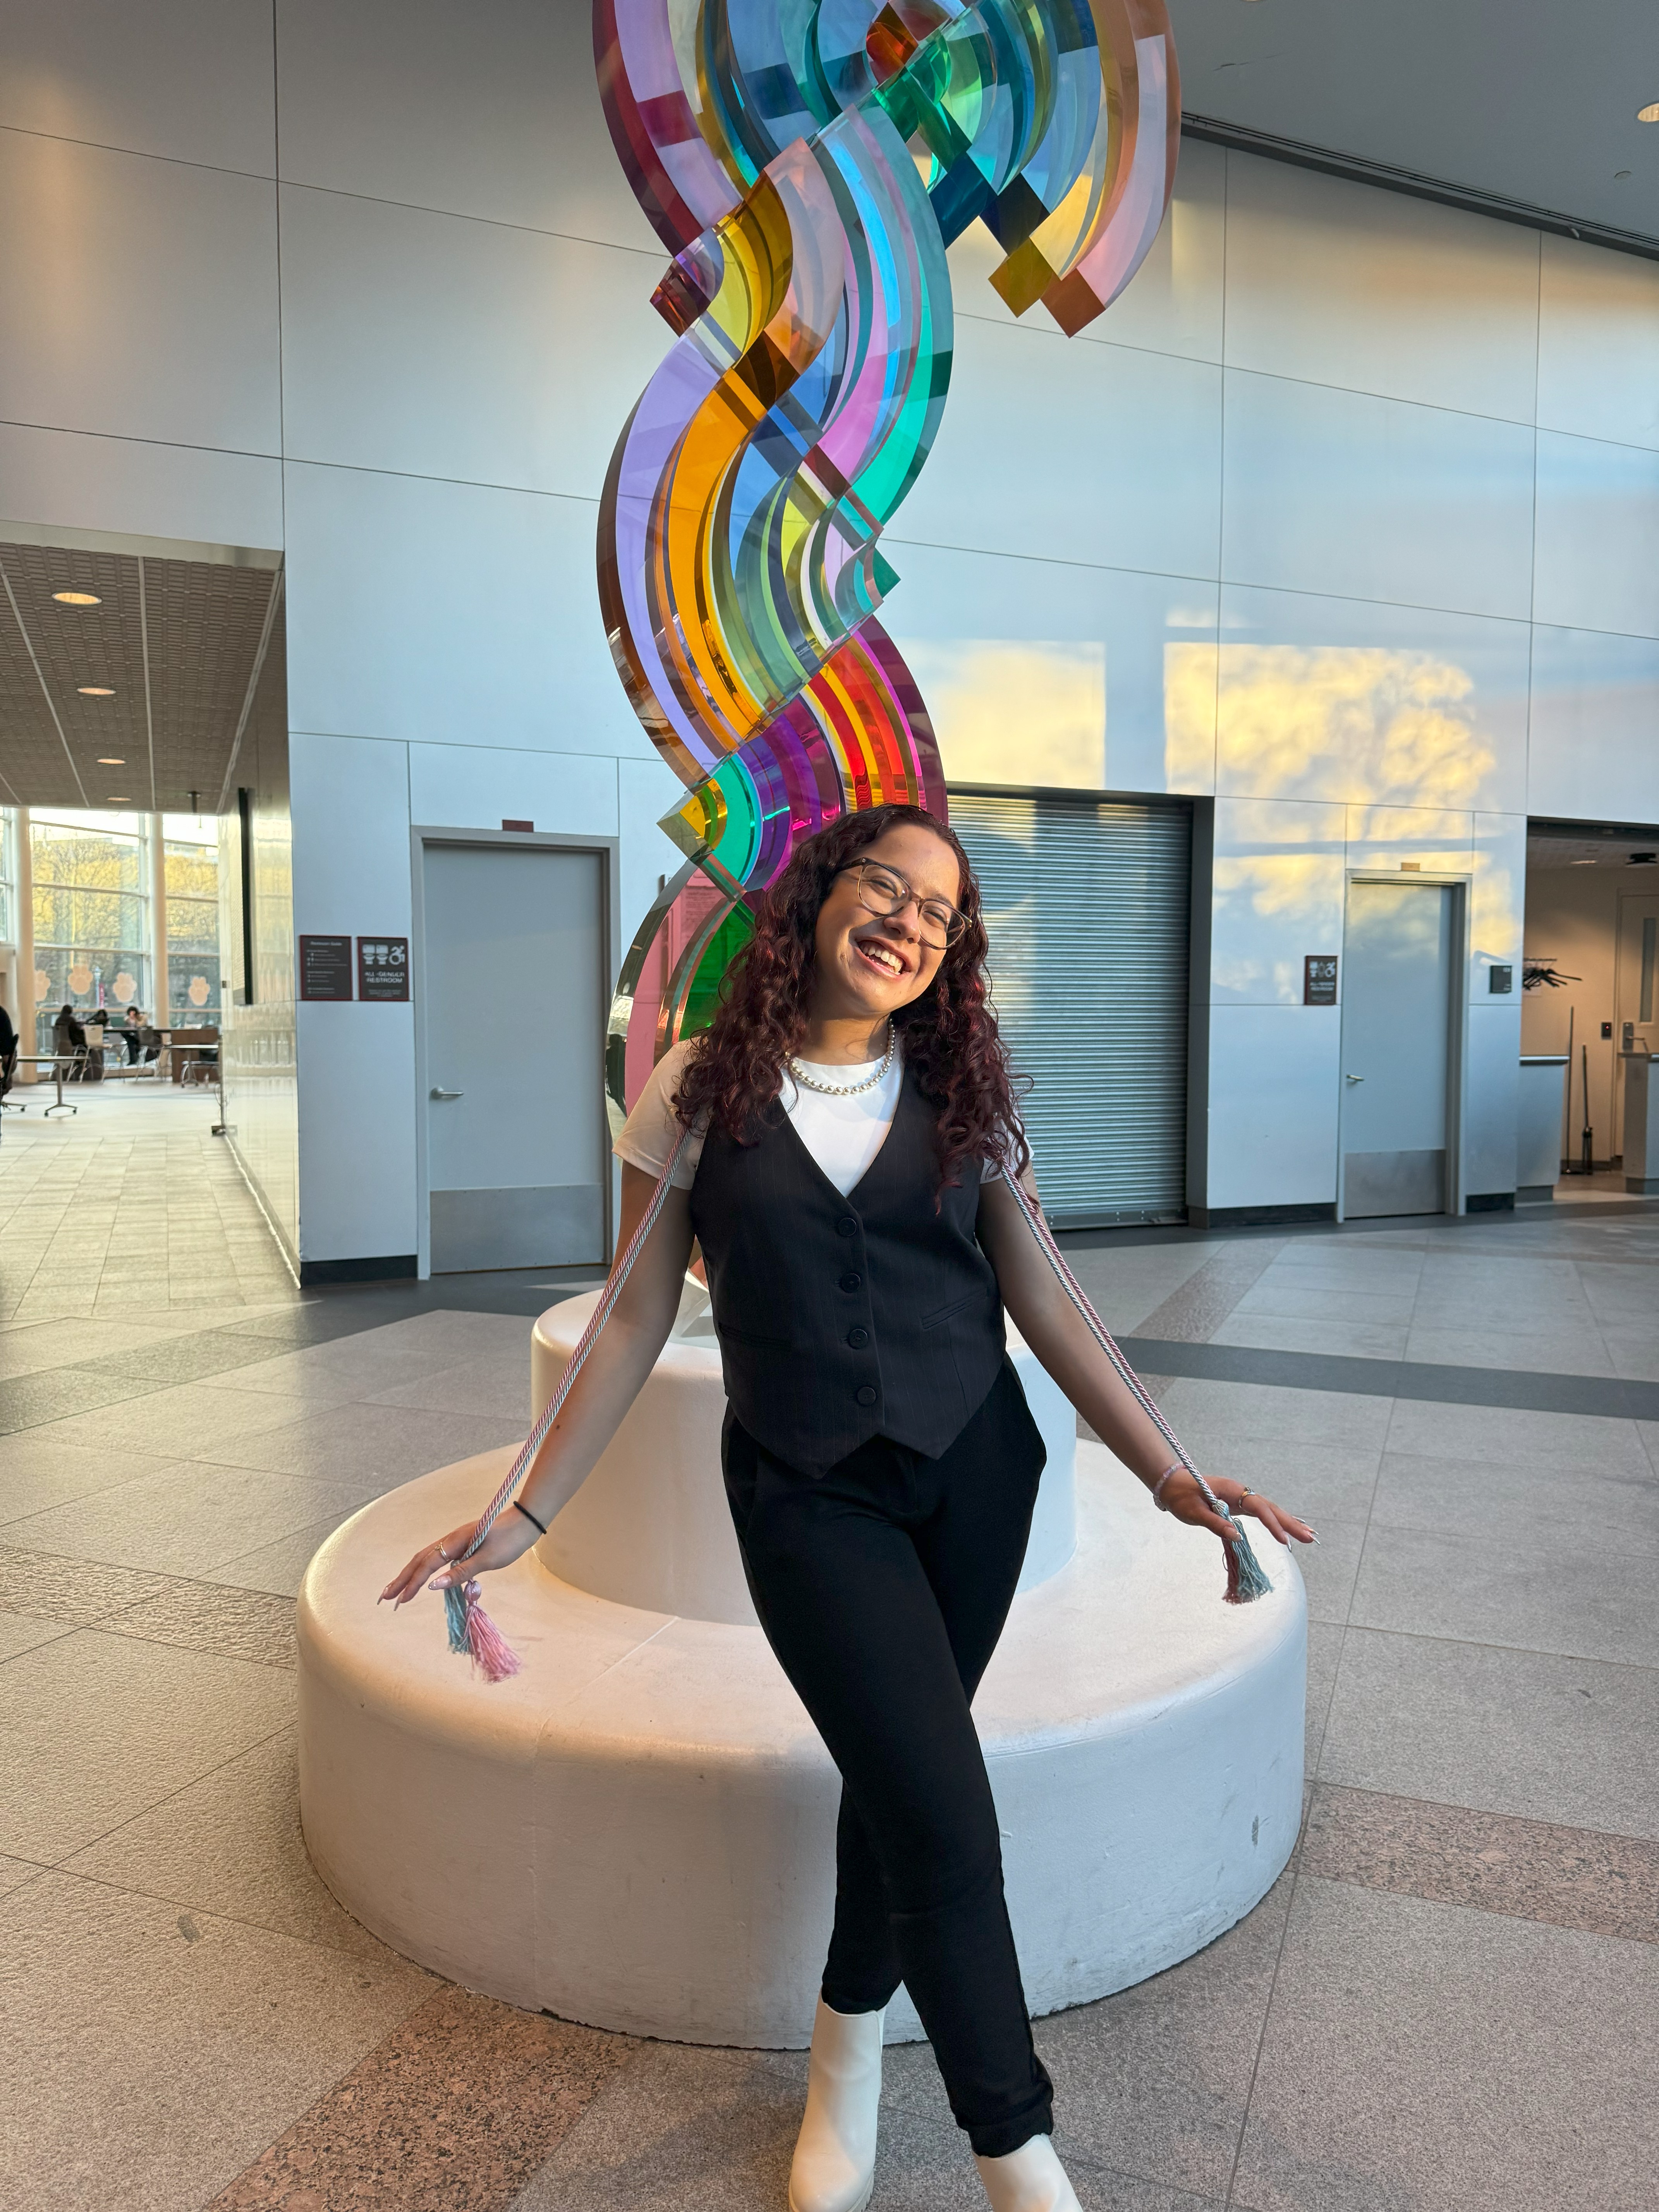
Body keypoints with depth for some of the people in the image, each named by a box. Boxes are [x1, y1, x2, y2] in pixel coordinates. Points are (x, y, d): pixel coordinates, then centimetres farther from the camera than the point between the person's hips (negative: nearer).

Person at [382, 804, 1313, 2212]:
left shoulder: (963, 1095, 3)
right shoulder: (698, 1095, -3)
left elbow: (1041, 1301, 4)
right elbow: (637, 1322, 0)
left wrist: (1165, 1472, -1)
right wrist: (530, 1514, -1)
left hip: (975, 1471, 3)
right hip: (811, 1498, -2)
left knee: (898, 1779, 12)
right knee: (947, 1822, -7)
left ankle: (848, 2061, 40)